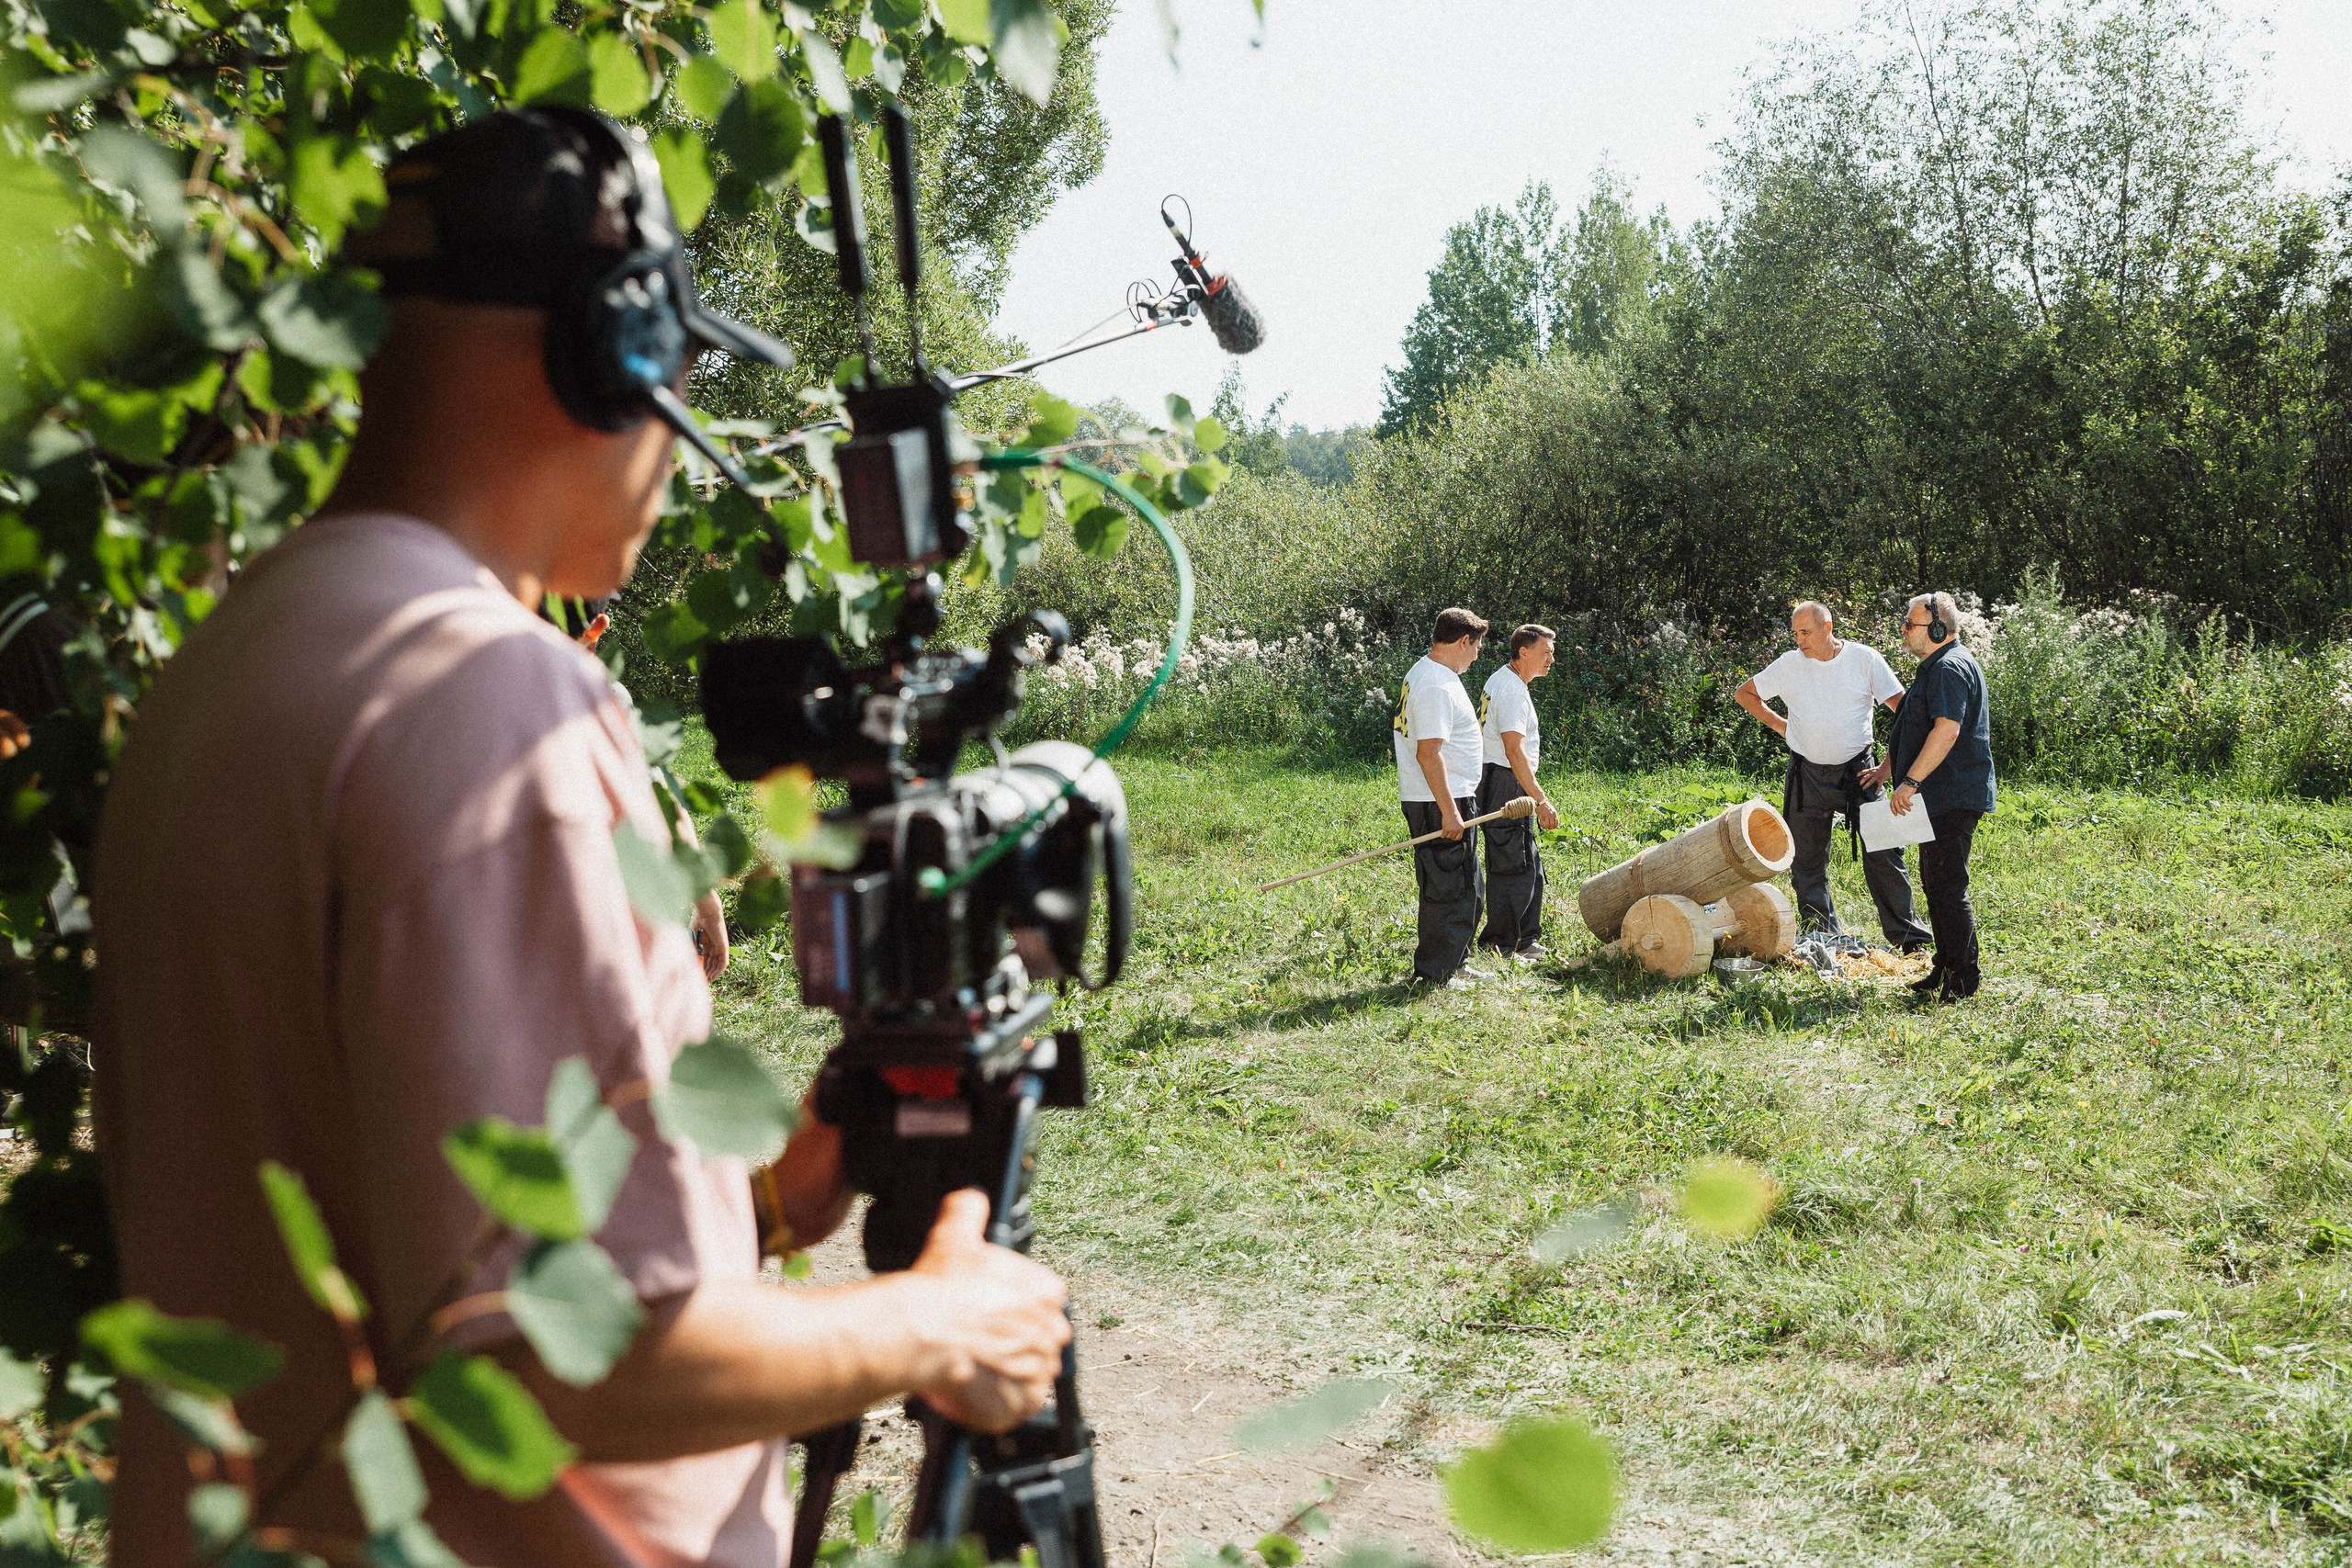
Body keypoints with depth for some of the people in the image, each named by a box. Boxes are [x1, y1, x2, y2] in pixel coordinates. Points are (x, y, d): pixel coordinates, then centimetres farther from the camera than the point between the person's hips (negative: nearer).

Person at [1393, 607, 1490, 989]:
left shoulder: (1425, 672, 15)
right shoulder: (1436, 686, -20)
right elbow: (1428, 753, -25)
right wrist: (1449, 811, -25)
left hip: (1453, 800, 11)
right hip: (1440, 804, -11)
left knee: (1466, 889, 18)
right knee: (1446, 890, -4)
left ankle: (1454, 964, 28)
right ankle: (1434, 975, 2)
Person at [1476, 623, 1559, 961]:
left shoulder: (1501, 680, 15)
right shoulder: (1512, 692, -18)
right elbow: (1515, 752, -26)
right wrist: (1541, 801, -29)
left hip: (1509, 787, 11)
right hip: (1505, 785, -11)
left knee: (1529, 866, 16)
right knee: (1511, 869, -7)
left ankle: (1526, 941, 24)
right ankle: (1499, 947, -2)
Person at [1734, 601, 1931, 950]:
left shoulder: (1865, 659, -5)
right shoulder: (1789, 664, 0)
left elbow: (1905, 711, -2)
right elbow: (1744, 693, 15)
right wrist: (1777, 724, 5)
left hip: (1857, 770, -2)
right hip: (1807, 774, 2)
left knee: (1883, 855, -7)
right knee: (1808, 864, 5)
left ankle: (1908, 938, 2)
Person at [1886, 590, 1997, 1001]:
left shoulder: (1951, 668, -16)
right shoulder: (1937, 667, 19)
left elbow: (1946, 731, -27)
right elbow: (1916, 731, 29)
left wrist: (1910, 781, -26)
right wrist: (1887, 768, 30)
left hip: (1952, 798, -11)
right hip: (1940, 798, 11)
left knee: (1948, 887, -9)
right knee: (1935, 883, 16)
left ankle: (1963, 979, -4)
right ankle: (1945, 969, 25)